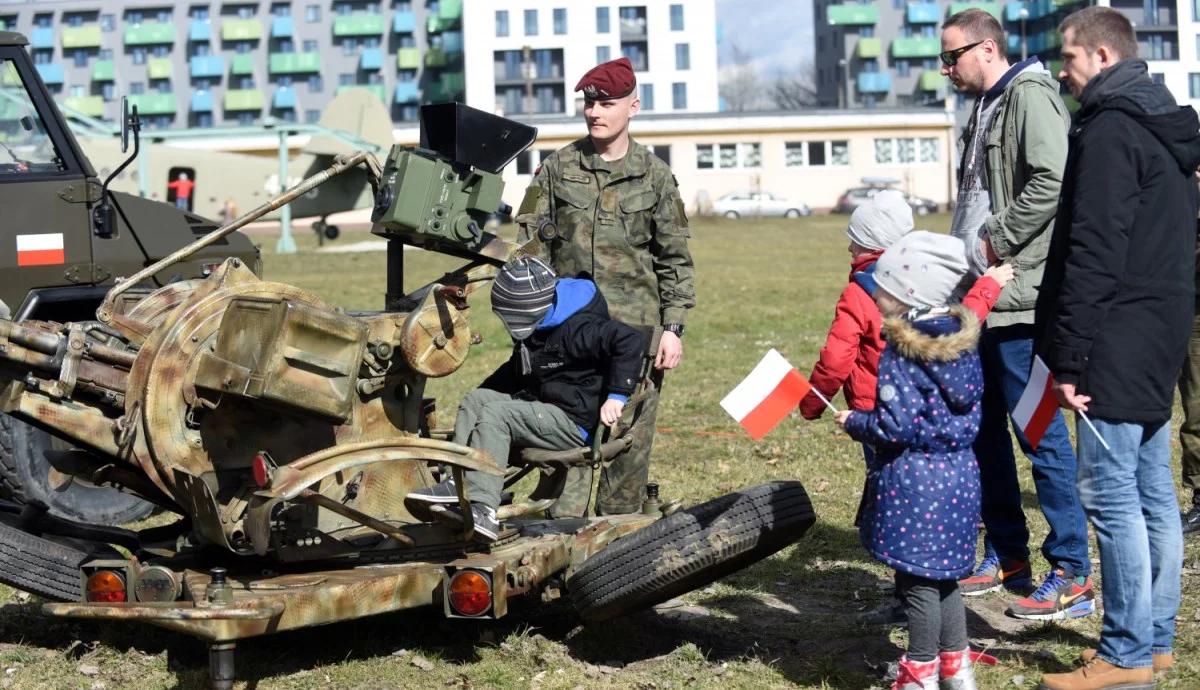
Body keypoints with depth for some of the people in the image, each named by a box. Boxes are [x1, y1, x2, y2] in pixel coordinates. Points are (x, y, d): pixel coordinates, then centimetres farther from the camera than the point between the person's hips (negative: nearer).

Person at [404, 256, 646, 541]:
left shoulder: (576, 328, -17)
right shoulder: (533, 329, 15)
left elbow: (631, 340, -26)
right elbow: (516, 370, 34)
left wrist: (617, 395, -27)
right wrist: (485, 393, 27)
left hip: (574, 423, -10)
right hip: (540, 407, 10)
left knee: (496, 414, -25)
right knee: (476, 399, -2)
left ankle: (481, 505, -34)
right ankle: (458, 481, -17)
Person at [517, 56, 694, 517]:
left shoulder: (654, 176, 7)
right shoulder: (558, 169, 7)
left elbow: (675, 259, 9)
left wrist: (673, 327, 1)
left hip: (635, 328, 0)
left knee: (630, 439, 2)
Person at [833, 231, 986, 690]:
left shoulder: (900, 354, -18)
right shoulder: (961, 340, 5)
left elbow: (896, 426, -22)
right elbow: (967, 407, 13)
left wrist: (853, 423, -6)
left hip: (913, 481, -8)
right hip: (959, 472, 8)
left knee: (917, 581, 3)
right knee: (943, 576, 20)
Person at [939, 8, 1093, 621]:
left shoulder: (1030, 95, -11)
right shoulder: (985, 107, 19)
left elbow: (1052, 181, -24)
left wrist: (996, 241, -16)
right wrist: (966, 256, 13)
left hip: (1021, 297, -10)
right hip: (982, 297, 10)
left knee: (1041, 436, -6)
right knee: (985, 432, 15)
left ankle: (1072, 577, 1)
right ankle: (1006, 556, 27)